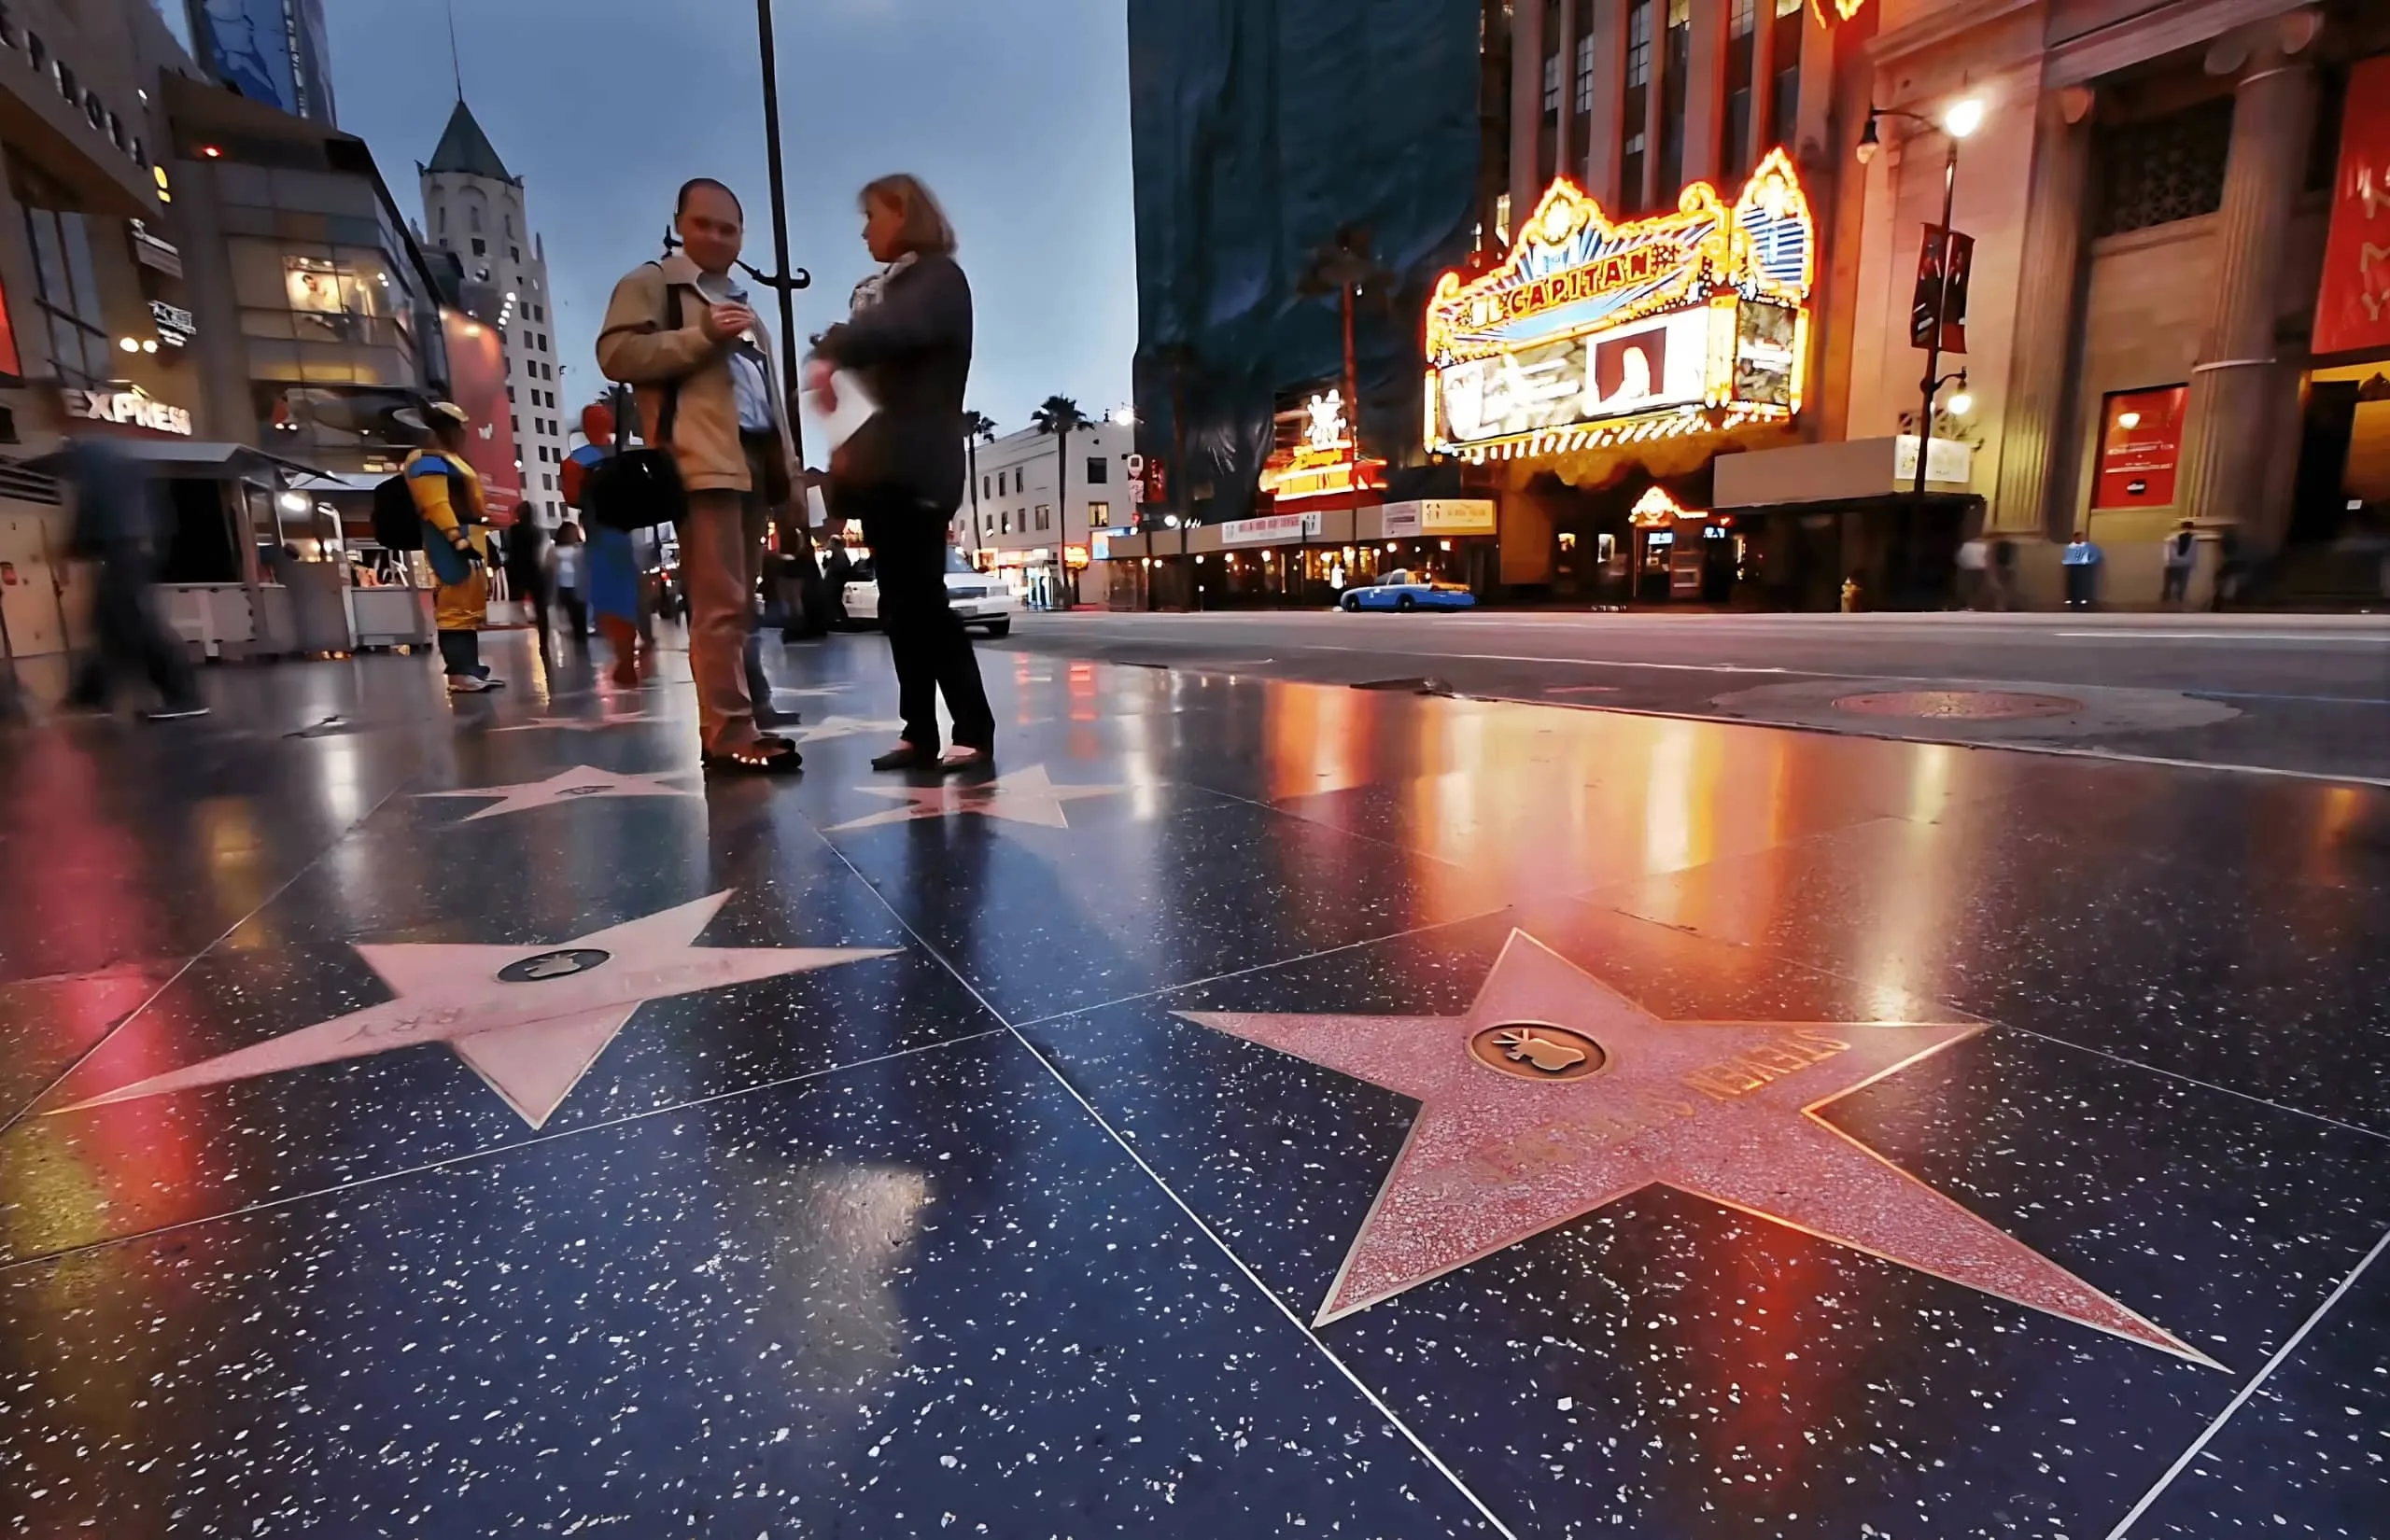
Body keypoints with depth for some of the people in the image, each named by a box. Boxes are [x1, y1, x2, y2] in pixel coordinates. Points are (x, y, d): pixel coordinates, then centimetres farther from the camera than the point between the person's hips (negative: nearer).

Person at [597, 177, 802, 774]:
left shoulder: (743, 304, 31)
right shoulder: (648, 284, 8)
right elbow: (615, 354, -7)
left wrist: (788, 461, 18)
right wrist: (702, 336, -13)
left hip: (755, 458, 8)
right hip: (702, 460, -8)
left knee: (740, 603, 6)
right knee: (720, 603, -15)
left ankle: (735, 723, 10)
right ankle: (729, 733, -16)